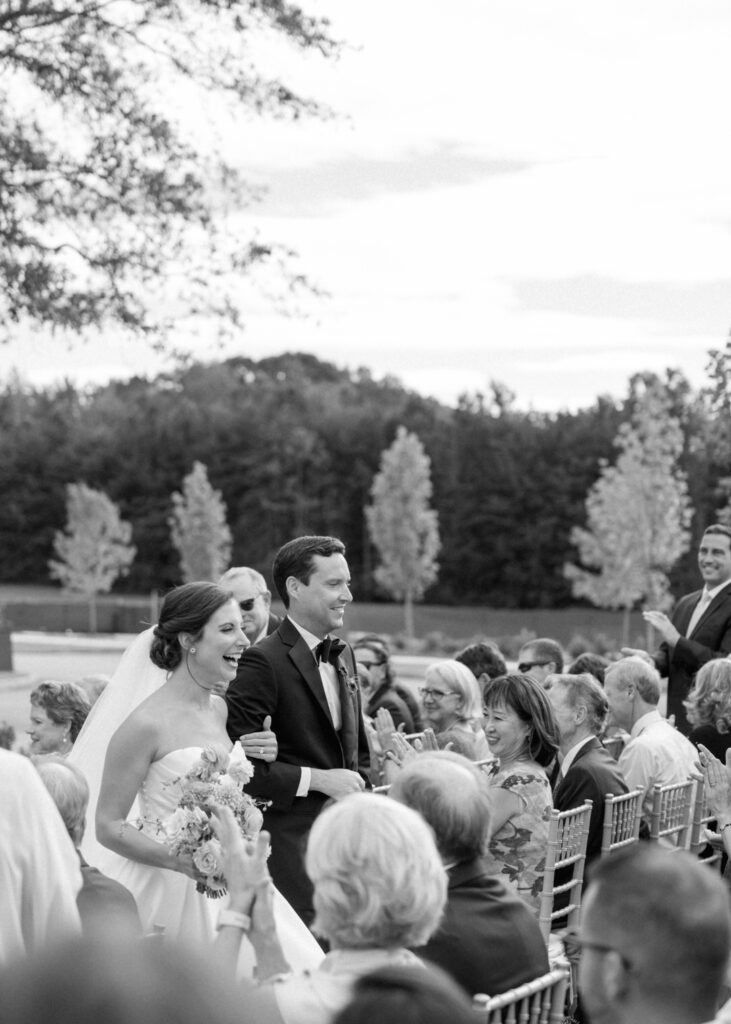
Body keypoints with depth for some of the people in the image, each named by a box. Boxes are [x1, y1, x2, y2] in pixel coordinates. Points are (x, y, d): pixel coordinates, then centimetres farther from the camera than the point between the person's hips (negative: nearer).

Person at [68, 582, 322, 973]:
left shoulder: (218, 709, 8)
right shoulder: (146, 724, -15)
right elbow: (108, 827, -13)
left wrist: (251, 761, 3)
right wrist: (185, 863, -24)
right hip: (166, 888, -7)